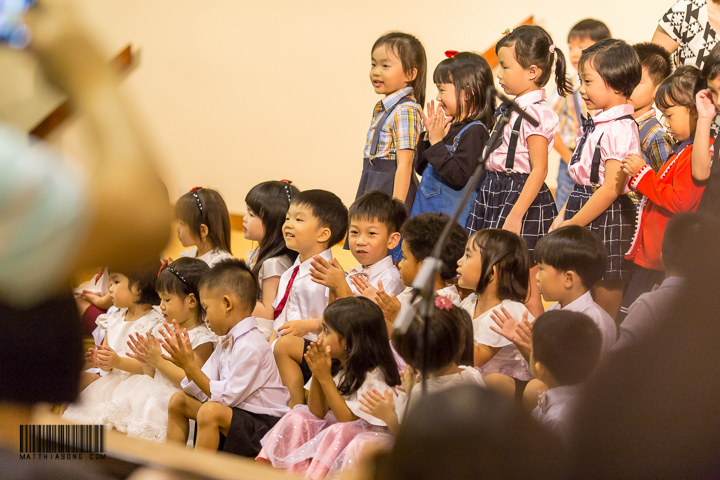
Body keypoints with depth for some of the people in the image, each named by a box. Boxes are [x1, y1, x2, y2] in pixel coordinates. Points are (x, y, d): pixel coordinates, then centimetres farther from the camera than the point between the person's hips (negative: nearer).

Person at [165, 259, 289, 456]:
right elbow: (203, 391, 7)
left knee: (210, 411, -35)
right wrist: (186, 363, -6)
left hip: (262, 427, -11)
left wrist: (191, 367, -19)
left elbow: (227, 396, -22)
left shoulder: (250, 347, -20)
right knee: (178, 400, 12)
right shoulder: (226, 342, 12)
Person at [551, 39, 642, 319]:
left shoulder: (620, 129, -18)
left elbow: (611, 189, -21)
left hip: (606, 220, -10)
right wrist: (563, 217, 14)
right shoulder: (595, 125, 12)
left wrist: (573, 224, -17)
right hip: (582, 212, 10)